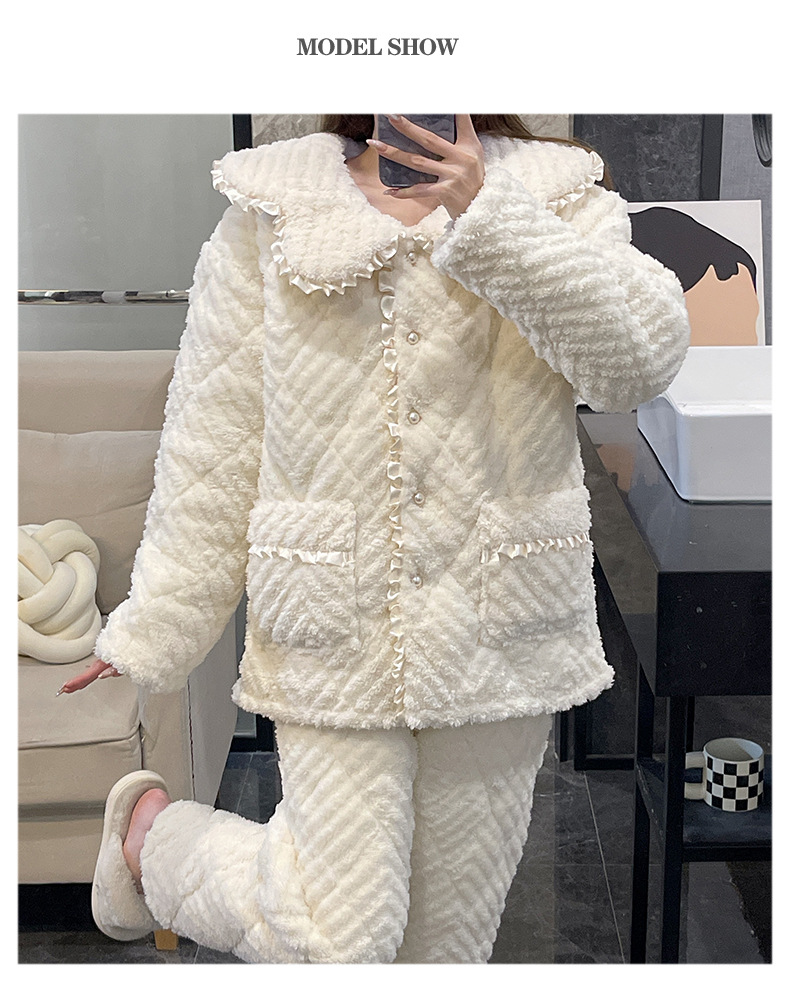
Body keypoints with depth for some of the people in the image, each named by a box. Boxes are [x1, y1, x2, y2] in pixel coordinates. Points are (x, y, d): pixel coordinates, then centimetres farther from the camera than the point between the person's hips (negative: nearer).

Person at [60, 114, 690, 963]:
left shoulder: (557, 198, 3)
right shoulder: (271, 210, 2)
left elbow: (642, 355, -15)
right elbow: (211, 447, 2)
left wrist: (491, 220, -24)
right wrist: (152, 633, 3)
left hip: (497, 633, 2)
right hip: (336, 637, -2)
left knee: (448, 935, 14)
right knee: (337, 943, -2)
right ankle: (151, 830, 25)